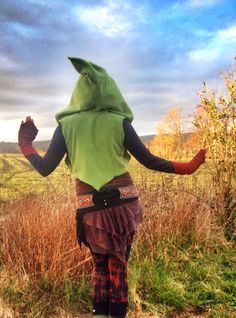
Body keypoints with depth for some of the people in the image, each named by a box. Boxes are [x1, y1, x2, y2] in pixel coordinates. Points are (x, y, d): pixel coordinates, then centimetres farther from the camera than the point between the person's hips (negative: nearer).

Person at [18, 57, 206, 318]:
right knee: (118, 264, 15)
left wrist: (26, 145, 15)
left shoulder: (66, 125, -2)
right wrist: (185, 168, 8)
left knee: (100, 264, 22)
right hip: (123, 202, 0)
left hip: (90, 208, 1)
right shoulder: (119, 122, -4)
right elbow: (149, 161, -4)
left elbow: (45, 168, -2)